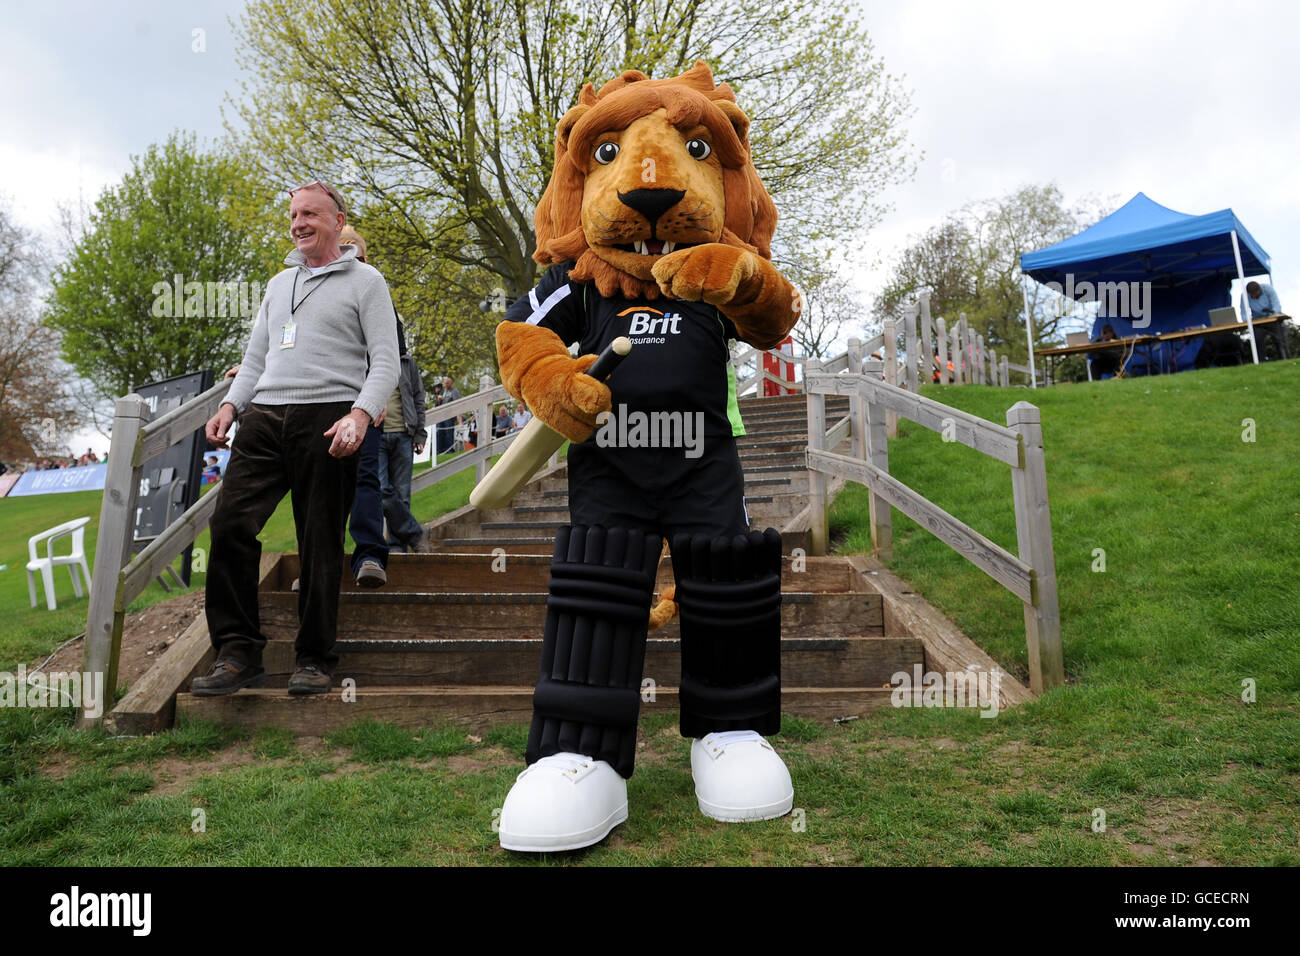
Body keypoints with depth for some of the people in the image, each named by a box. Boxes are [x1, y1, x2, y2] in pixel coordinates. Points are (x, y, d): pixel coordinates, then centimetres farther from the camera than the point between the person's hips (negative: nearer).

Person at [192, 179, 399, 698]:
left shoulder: (364, 281, 7)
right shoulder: (278, 284, 25)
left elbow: (386, 360, -2)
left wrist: (360, 413, -18)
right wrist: (230, 405, 9)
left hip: (327, 420, -5)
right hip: (265, 418, 6)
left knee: (321, 544, -2)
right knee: (230, 524, -8)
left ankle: (314, 659, 8)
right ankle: (238, 652, 0)